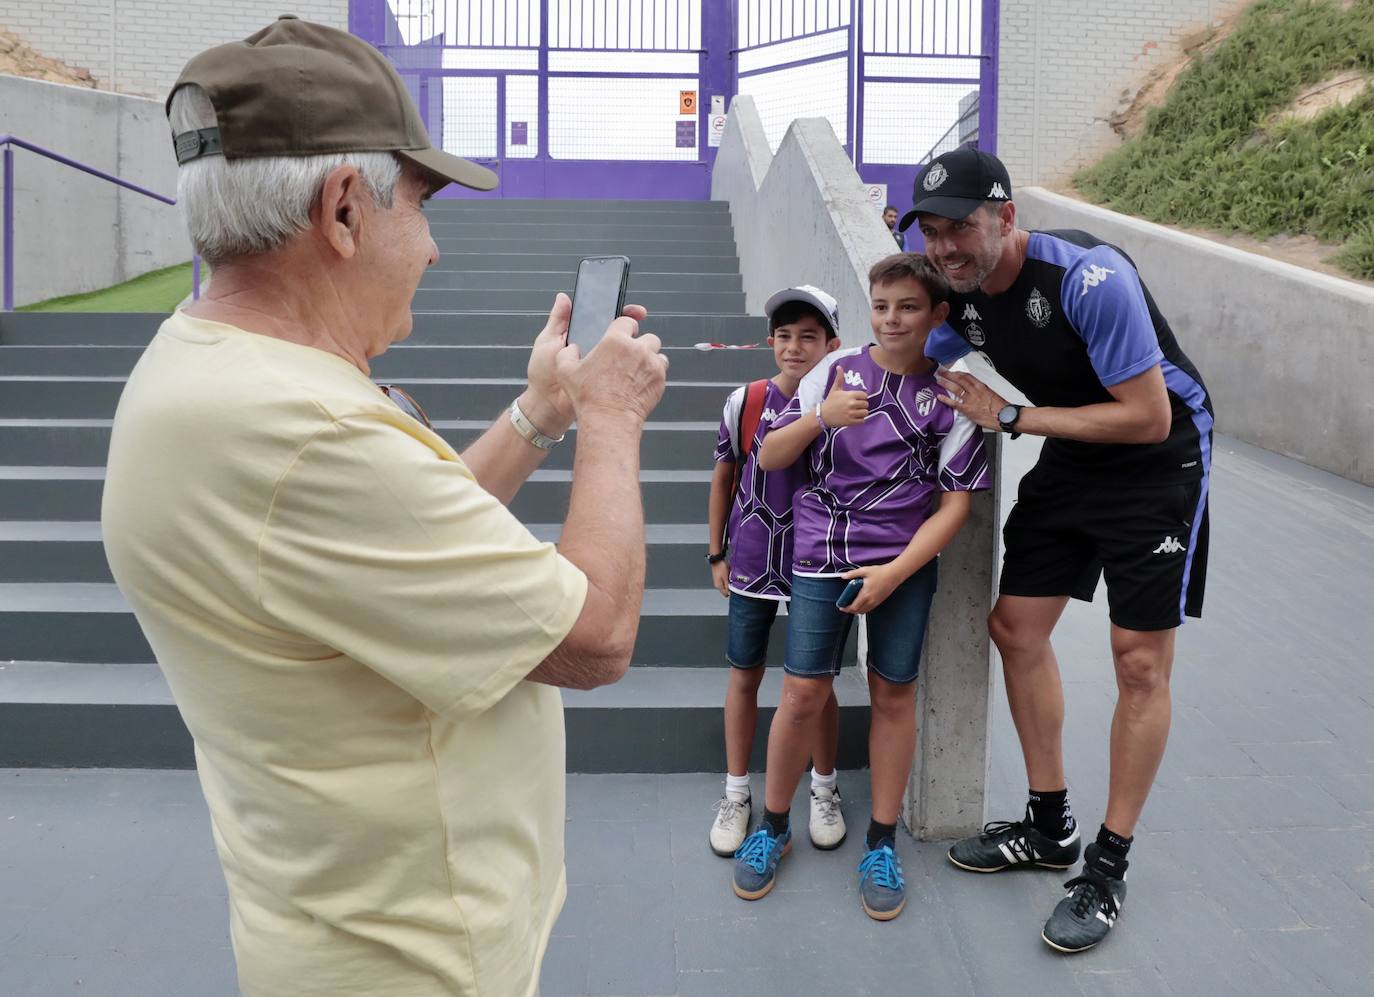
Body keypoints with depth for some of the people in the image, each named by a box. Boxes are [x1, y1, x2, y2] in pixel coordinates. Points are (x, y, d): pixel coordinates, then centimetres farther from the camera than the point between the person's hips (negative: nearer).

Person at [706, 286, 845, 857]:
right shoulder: (745, 403, -8)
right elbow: (724, 479, 4)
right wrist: (716, 555, 7)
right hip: (751, 566, 1)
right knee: (744, 677, 10)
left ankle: (824, 790, 31)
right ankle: (737, 794, 27)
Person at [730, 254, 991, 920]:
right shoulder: (837, 371, 0)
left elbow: (955, 501, -2)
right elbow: (769, 457, 1)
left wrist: (895, 571, -11)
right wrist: (821, 419, -18)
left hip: (905, 563, 0)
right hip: (822, 555, 0)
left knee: (893, 694, 8)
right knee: (804, 692, 1)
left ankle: (882, 843, 24)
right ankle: (773, 826, 22)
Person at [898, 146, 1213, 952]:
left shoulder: (1090, 278, -30)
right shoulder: (958, 292, -8)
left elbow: (1148, 418, -28)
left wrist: (1010, 417, -24)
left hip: (1160, 458, -7)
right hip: (1071, 458, 7)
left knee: (1140, 660, -4)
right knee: (1016, 628, 5)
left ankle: (1110, 868, 9)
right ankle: (1051, 828, 22)